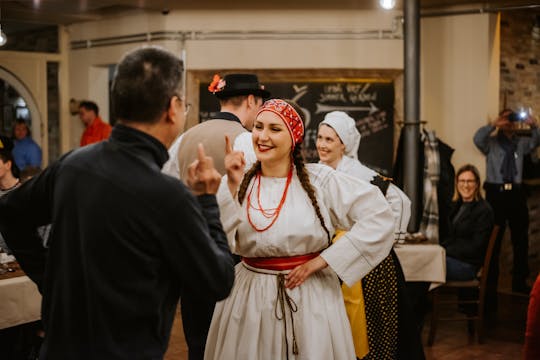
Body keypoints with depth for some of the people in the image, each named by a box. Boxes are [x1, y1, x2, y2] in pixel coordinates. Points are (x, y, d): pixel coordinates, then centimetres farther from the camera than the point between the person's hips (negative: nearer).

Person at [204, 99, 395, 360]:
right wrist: (232, 186, -20)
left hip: (312, 299, -1)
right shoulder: (238, 184, -1)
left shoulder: (319, 179, -5)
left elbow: (379, 217, -9)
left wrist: (321, 261, -9)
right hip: (250, 301, 1)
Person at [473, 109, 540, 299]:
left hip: (516, 193, 4)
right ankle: (490, 284, 4)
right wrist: (494, 125, -22)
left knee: (520, 239, 10)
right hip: (496, 193, -4)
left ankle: (519, 282, 22)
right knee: (493, 240, -1)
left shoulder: (521, 143, 14)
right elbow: (478, 138, -15)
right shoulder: (491, 142, 4)